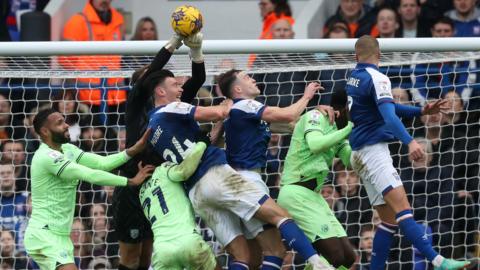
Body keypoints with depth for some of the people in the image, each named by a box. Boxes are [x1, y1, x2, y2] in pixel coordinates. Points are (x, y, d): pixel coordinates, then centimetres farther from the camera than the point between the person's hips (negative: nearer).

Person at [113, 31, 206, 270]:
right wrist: (174, 41, -22)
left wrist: (196, 50, -17)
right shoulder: (136, 106, -5)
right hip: (132, 190, -5)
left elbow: (197, 80, -1)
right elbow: (150, 72, -20)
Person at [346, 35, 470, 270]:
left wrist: (420, 111, 17)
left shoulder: (354, 77, 16)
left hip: (360, 152, 10)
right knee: (402, 209, -24)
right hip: (373, 149, -10)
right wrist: (409, 142, -38)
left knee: (390, 219, 9)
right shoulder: (376, 78, -10)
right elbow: (388, 115, -25)